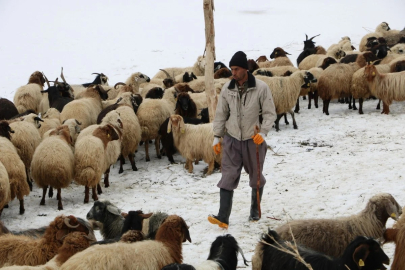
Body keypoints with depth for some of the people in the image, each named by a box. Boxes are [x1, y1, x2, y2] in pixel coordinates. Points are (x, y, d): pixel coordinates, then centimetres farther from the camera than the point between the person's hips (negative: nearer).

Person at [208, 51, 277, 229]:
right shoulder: (227, 89, -2)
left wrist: (263, 132, -19)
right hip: (232, 140, 2)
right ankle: (223, 217, -14)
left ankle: (255, 210, 34)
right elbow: (221, 114, 7)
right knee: (228, 177, -8)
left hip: (253, 140, -2)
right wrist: (217, 137, 6)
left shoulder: (261, 88, -12)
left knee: (256, 177, 14)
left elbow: (270, 113, -7)